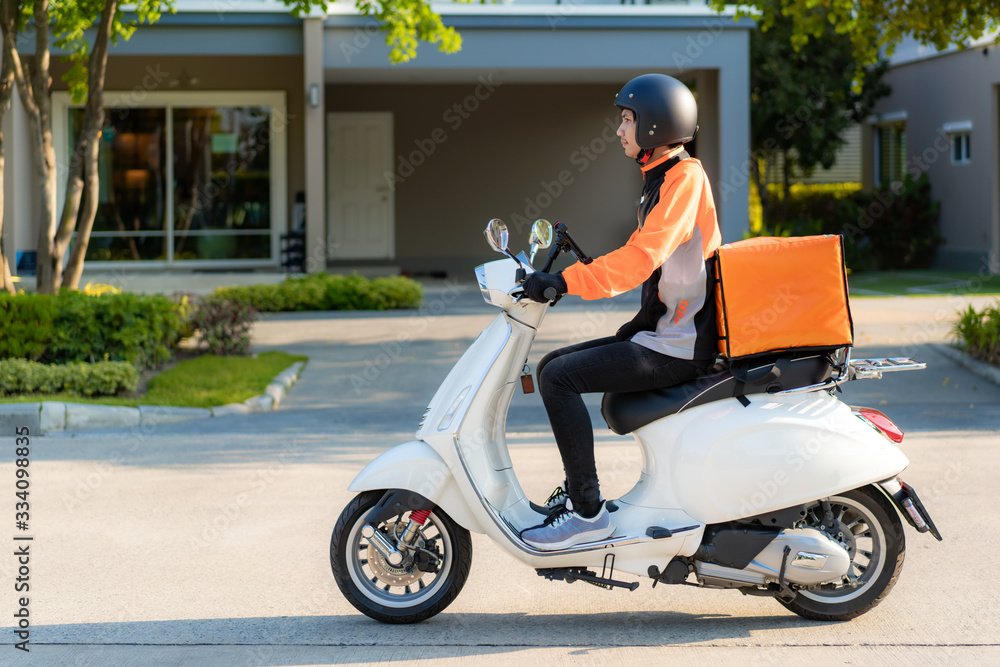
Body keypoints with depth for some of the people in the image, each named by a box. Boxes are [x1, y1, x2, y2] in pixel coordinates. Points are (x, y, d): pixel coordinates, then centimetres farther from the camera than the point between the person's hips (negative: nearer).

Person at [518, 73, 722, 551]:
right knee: (552, 366, 12)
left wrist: (565, 281, -32)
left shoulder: (684, 178, -15)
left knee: (559, 377, -20)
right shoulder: (662, 179, 17)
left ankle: (588, 512, -17)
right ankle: (577, 487, 16)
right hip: (662, 333, 10)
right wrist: (566, 273, 18)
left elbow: (641, 258, -28)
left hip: (678, 348, -10)